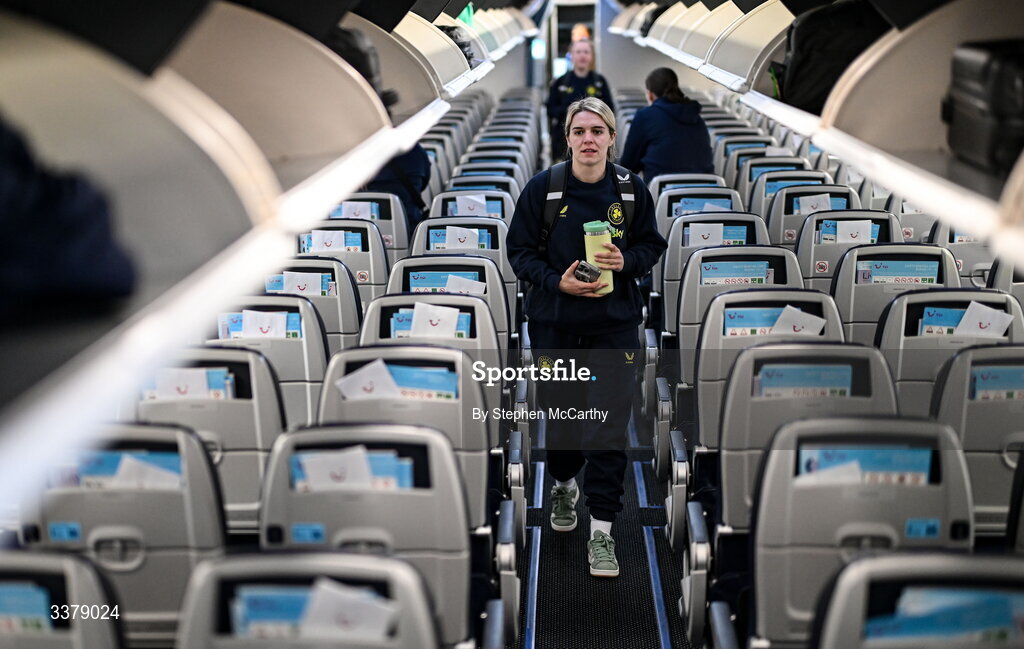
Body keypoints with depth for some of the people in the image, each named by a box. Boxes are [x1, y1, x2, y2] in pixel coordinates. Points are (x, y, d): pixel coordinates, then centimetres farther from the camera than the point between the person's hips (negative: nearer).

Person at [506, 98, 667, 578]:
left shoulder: (631, 190, -1)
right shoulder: (543, 187, -5)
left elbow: (652, 245, 8)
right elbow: (519, 250, -1)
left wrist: (625, 261, -14)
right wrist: (557, 282, -17)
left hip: (615, 325, 0)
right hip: (554, 323, 0)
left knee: (608, 425, -6)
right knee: (560, 414, 13)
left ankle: (602, 530, 3)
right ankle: (563, 485, 46)